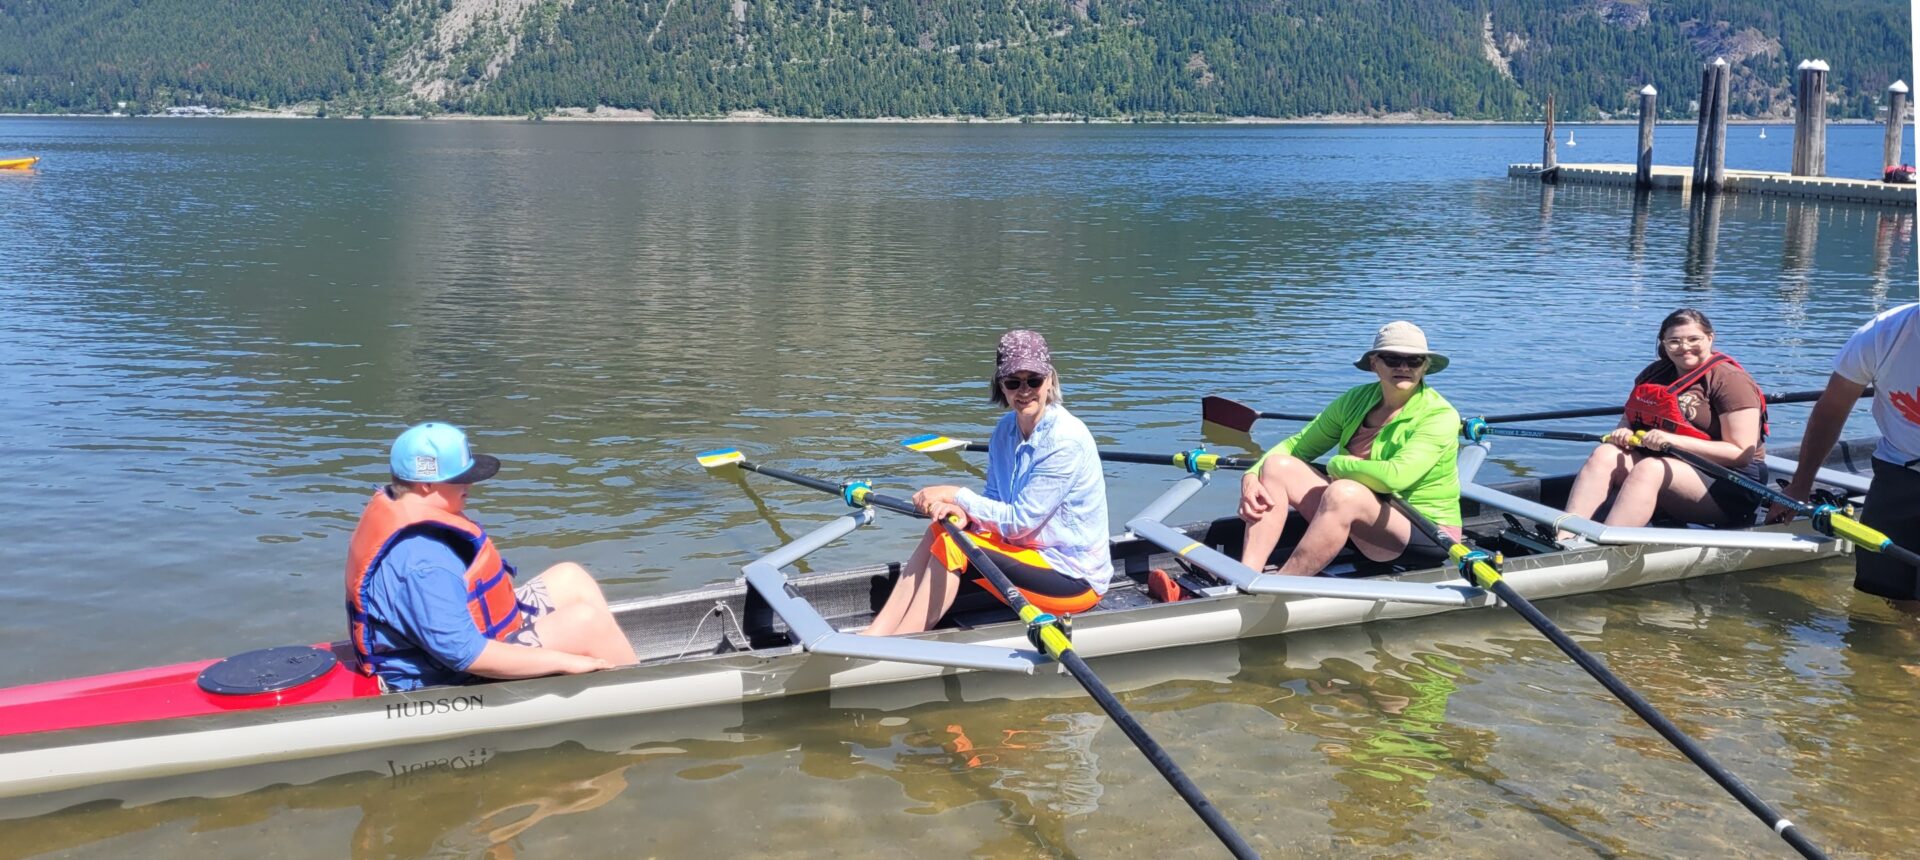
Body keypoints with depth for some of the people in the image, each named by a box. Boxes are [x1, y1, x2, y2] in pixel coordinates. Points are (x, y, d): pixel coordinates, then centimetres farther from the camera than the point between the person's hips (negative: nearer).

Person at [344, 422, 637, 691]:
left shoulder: (395, 511, 1)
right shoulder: (422, 559, -32)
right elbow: (466, 654, -33)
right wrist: (566, 661, -27)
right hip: (454, 681, -11)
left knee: (571, 578, 9)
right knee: (586, 621, -16)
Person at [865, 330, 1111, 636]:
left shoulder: (1066, 439, -21)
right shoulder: (1005, 429, 5)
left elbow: (1020, 520, -21)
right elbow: (994, 500, 6)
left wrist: (957, 496, -15)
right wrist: (965, 512, -17)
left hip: (1076, 578, -8)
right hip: (1032, 552, 8)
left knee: (952, 547, -21)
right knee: (939, 531, -9)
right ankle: (872, 638, -13)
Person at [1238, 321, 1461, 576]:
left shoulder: (1440, 415, -14)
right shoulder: (1357, 400, 5)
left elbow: (1394, 477, -29)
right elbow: (1296, 445, 8)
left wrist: (1337, 465, -12)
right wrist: (1251, 477, -10)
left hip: (1427, 537, -7)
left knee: (1344, 493, -36)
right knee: (1278, 465, -9)